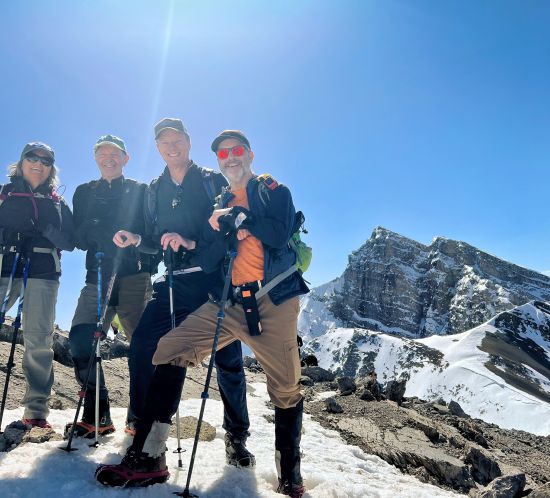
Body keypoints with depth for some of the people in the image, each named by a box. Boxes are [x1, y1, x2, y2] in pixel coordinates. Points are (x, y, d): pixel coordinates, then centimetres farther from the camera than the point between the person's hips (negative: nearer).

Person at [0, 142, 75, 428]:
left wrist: (44, 228, -9)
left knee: (39, 340, -4)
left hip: (43, 271, 1)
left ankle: (36, 409, 1)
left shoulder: (58, 203, 18)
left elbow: (69, 242, 9)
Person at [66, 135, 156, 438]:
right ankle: (97, 415, 1)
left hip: (133, 276, -3)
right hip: (97, 276, 3)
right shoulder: (85, 193, 20)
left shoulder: (140, 191, 12)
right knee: (80, 339, -9)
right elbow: (79, 237, 11)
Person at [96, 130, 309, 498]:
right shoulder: (221, 204, 19)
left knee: (286, 389, -2)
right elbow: (209, 262, 8)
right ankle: (148, 457, -3)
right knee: (170, 350, -9)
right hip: (229, 301, 4)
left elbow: (281, 234, -11)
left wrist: (238, 216, -8)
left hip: (274, 300, -4)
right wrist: (224, 231, -9)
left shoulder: (274, 191, 8)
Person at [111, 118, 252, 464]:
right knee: (142, 346, -8)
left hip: (212, 281, -3)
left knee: (228, 358, -2)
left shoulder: (213, 182, 5)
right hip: (171, 283, 4)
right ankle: (142, 426, 12)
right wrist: (135, 240, -3)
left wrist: (192, 242, -19)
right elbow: (155, 241, 18)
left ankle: (237, 436, 15)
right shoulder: (155, 190, 18)